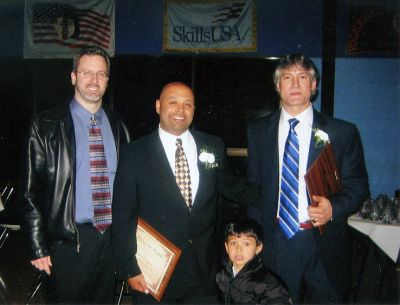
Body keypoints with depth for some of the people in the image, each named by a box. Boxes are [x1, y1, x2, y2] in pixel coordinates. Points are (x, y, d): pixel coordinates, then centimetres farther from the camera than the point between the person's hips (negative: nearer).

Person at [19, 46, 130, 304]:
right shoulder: (46, 126, -5)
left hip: (114, 239, 4)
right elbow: (31, 191, -5)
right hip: (70, 241, -4)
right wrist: (38, 248, -9)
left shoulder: (118, 126, 7)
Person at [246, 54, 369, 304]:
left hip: (325, 247, -1)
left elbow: (358, 186, 2)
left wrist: (334, 208, -18)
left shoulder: (343, 132, -1)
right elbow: (254, 185, 9)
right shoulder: (258, 131, 5)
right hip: (275, 243, 1)